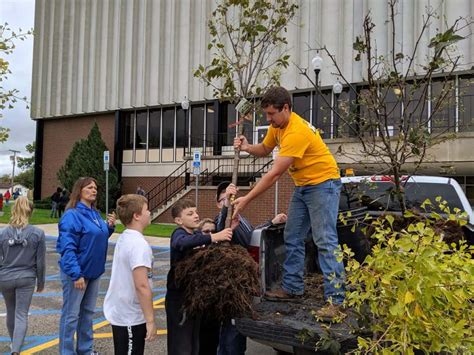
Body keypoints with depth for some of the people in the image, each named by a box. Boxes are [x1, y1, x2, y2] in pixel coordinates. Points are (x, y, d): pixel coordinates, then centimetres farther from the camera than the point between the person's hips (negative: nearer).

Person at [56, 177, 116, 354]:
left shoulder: (95, 214, 8)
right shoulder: (72, 215, -17)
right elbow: (67, 247, -22)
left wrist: (109, 226, 0)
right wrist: (76, 274, -27)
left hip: (94, 271, 8)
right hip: (77, 273, -8)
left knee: (88, 312, 17)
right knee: (71, 315, 2)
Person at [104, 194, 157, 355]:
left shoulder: (123, 238, 7)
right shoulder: (139, 244, -22)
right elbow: (142, 286, -27)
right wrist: (150, 320, -21)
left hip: (119, 312, 9)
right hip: (131, 317, -9)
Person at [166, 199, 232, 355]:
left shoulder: (198, 235, 9)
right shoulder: (178, 233, -14)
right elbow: (181, 243, -39)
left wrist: (229, 229, -18)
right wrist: (212, 237, -49)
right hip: (178, 297, -8)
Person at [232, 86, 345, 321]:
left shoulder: (297, 132, -28)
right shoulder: (278, 125, 1)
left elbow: (274, 174, -30)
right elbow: (264, 149, 16)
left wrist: (246, 200, -28)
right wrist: (247, 148, -8)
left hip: (323, 184, -9)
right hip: (302, 186, 10)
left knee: (325, 242, -15)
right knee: (292, 239, 11)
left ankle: (335, 301, -15)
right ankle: (292, 288, 21)